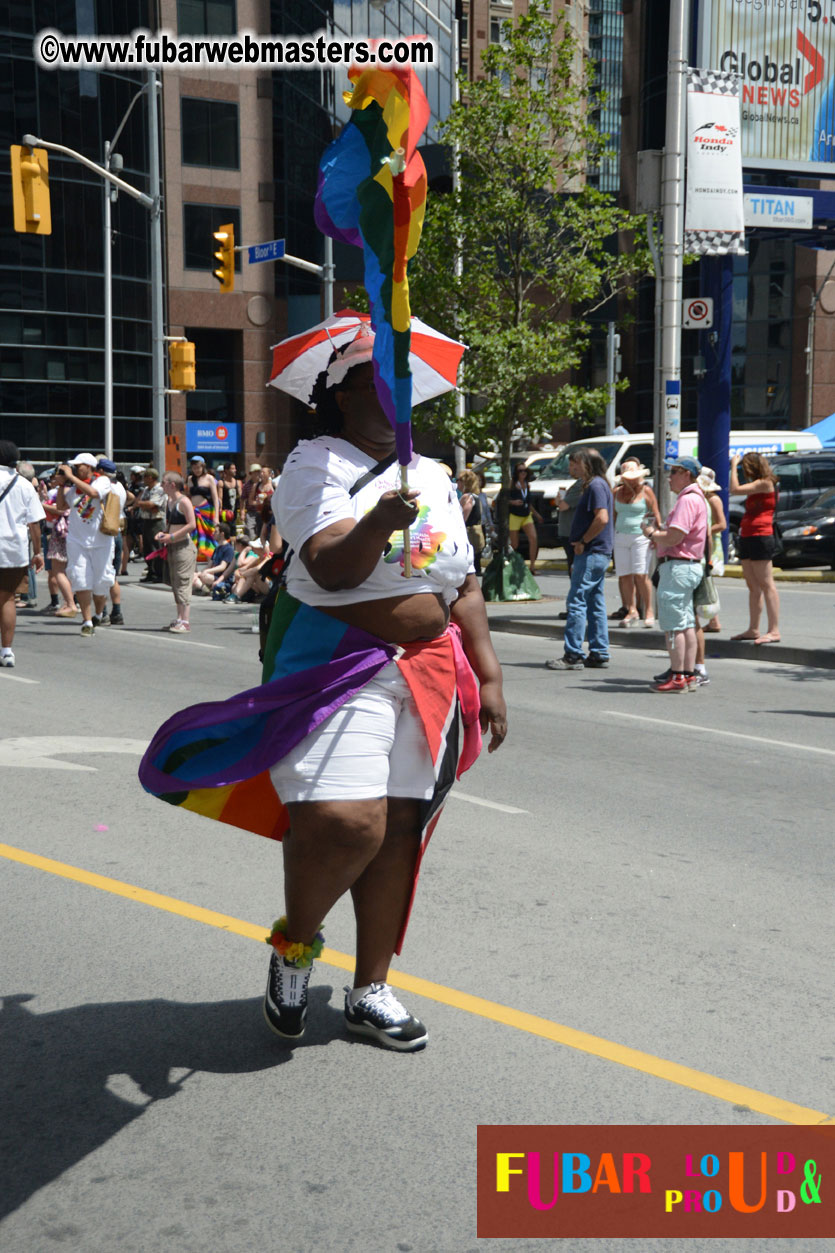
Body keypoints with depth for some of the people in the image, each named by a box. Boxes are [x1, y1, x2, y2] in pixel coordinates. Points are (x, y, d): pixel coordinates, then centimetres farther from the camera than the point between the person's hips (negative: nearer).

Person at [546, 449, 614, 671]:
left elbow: (602, 518, -24)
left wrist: (583, 541, -16)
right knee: (595, 603, 11)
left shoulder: (596, 485, -13)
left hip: (592, 553, -10)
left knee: (576, 601, -9)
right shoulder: (594, 485, 18)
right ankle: (599, 655, 15)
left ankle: (573, 655, -8)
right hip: (598, 553, 10)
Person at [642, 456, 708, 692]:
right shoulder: (693, 498, 20)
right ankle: (689, 674, 15)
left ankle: (678, 677, -7)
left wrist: (651, 533, -6)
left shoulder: (688, 500, -15)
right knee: (686, 624, 11)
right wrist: (659, 531, 10)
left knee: (673, 625, -8)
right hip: (688, 566, 11)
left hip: (678, 566, -11)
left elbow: (674, 538, -22)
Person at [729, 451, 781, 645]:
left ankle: (774, 631, -14)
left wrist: (734, 465, -8)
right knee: (752, 586, 12)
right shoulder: (758, 486, 19)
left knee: (766, 585, -12)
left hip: (760, 537, -10)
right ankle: (753, 629, 17)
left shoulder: (765, 483, -10)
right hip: (747, 538, 10)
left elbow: (735, 489, -16)